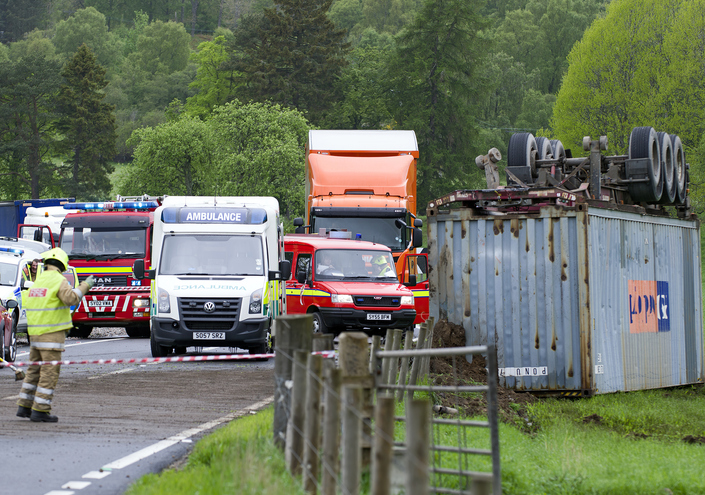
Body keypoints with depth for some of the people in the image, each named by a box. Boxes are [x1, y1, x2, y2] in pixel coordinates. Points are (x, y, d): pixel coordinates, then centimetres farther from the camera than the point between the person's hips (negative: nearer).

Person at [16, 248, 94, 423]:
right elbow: (71, 298, -26)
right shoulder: (58, 280, -10)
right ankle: (40, 410, -8)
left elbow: (27, 301, 17)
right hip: (52, 331, -7)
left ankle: (24, 407, 17)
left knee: (34, 370, 16)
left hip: (35, 332, 8)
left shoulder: (38, 280, 12)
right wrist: (85, 286, -14)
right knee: (50, 372, -5)